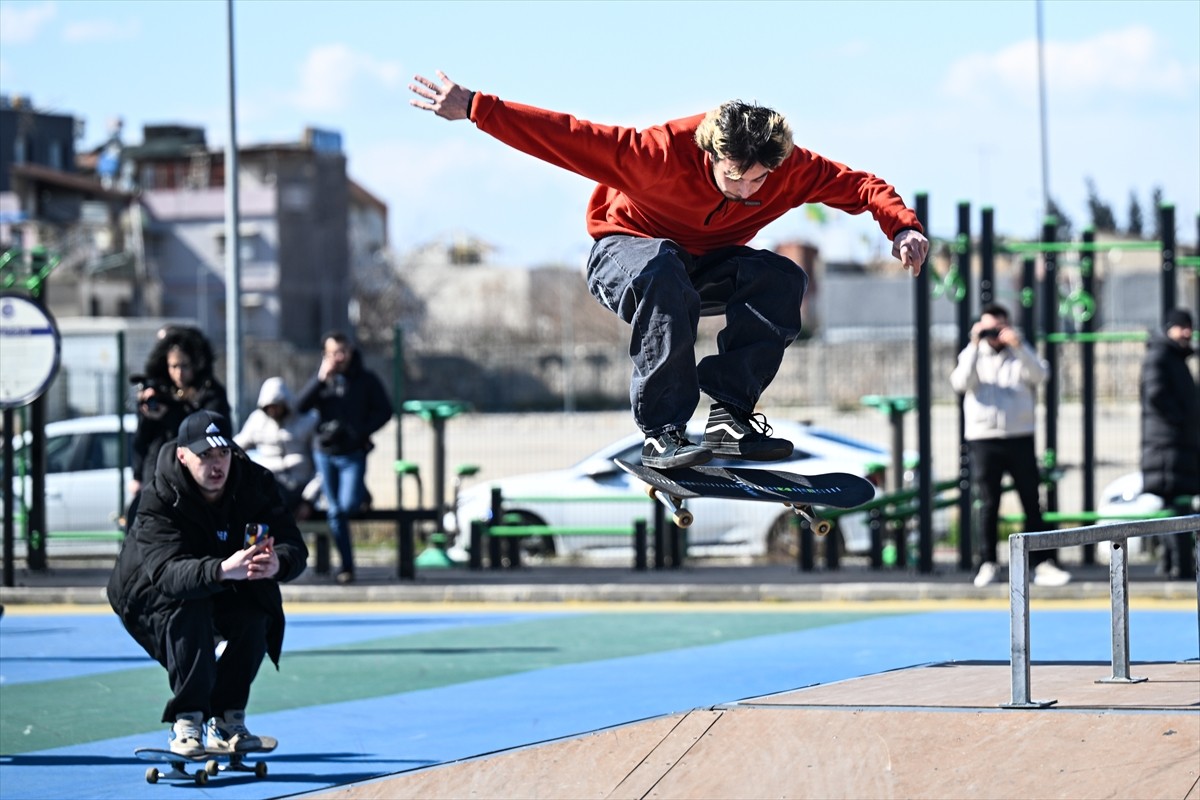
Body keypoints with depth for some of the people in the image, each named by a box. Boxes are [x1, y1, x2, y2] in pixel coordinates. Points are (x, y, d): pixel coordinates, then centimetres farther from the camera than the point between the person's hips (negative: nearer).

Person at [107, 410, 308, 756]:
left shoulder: (256, 483, -16)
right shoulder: (159, 501, -28)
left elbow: (295, 549, -24)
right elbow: (167, 572, -43)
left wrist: (277, 564, -50)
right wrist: (223, 570, -63)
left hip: (227, 593, 4)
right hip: (150, 594, -4)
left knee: (257, 619, -26)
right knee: (188, 610, -35)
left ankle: (226, 721, -8)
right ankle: (186, 722, -26)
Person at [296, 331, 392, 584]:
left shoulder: (366, 380, 0)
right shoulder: (321, 380, 6)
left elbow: (384, 411, 0)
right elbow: (300, 406, -7)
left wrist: (361, 432, -13)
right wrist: (320, 379, -17)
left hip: (352, 453, -3)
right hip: (325, 452, 3)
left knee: (348, 505, -16)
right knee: (335, 512, 4)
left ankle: (362, 492, 20)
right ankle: (346, 566, 13)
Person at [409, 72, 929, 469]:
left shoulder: (790, 170, -19)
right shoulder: (666, 153, -31)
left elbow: (855, 185, -13)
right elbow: (568, 138, -33)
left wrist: (901, 225, -33)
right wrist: (475, 108, -37)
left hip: (709, 264, 4)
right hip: (626, 250, -4)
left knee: (782, 278, -26)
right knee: (663, 272, -42)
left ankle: (729, 415, -24)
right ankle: (661, 431, -37)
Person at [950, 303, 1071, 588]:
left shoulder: (1021, 355, 10)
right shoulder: (972, 355, 9)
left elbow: (1040, 375, -9)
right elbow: (961, 383, -10)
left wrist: (1018, 346, -20)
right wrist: (975, 346, -14)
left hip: (1020, 438, 0)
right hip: (983, 438, 0)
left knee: (1032, 503, 0)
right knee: (988, 504, 2)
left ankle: (1043, 564, 0)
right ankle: (987, 563, 8)